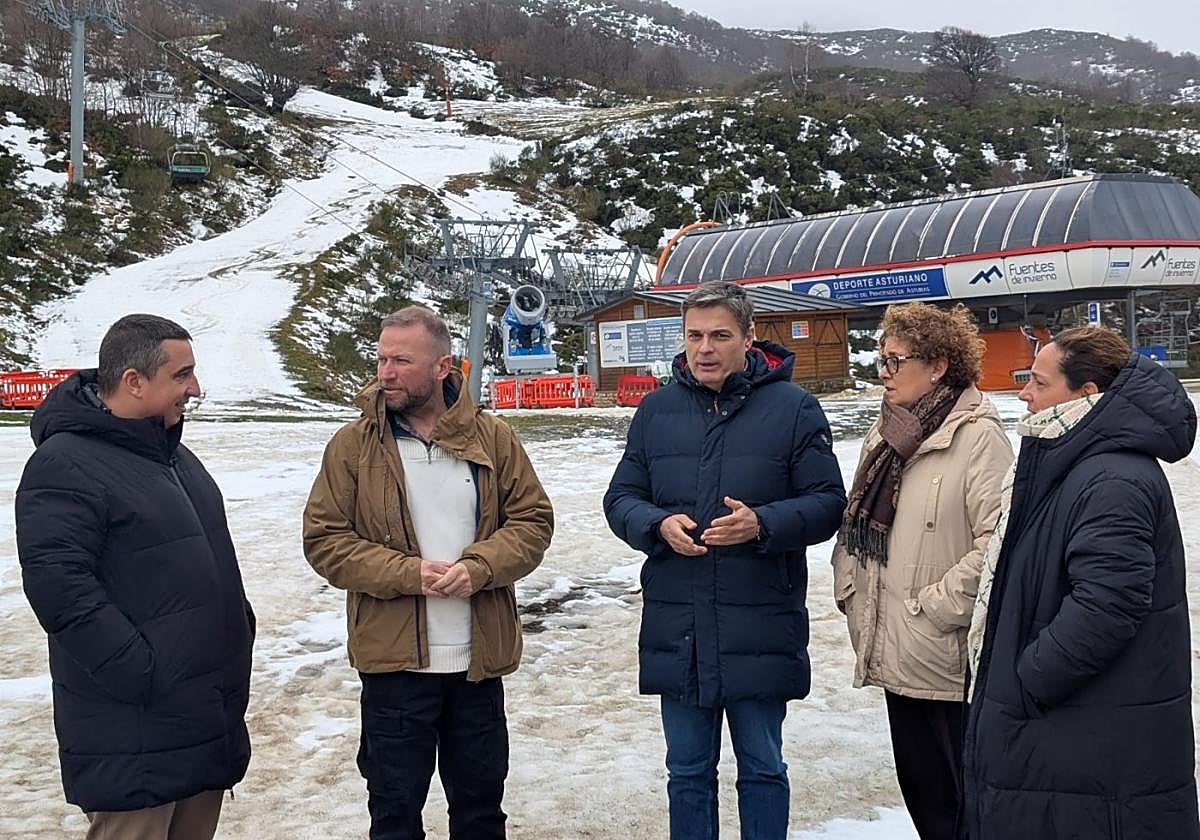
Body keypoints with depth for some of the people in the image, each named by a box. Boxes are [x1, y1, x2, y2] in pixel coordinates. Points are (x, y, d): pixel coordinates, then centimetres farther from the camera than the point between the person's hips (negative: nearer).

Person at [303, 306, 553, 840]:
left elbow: (533, 520, 1)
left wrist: (476, 569, -17)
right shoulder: (353, 444, -3)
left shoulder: (492, 439, 1)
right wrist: (408, 574, -17)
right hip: (394, 660, -1)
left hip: (480, 657, 2)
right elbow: (324, 540, -5)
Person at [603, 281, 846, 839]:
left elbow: (827, 504, -4)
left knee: (762, 769, 13)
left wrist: (762, 524, -21)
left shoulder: (792, 407, -3)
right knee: (688, 771, 16)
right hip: (677, 631, 3)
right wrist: (659, 525, -12)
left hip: (761, 631, -3)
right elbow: (620, 499, 10)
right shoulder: (657, 409, 7)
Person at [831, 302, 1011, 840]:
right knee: (919, 782, 19)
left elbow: (997, 542, -22)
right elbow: (854, 520, 17)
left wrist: (937, 606, -18)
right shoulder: (885, 432, 11)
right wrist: (848, 588, 6)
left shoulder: (978, 436, -15)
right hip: (895, 653, 8)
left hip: (949, 659, -7)